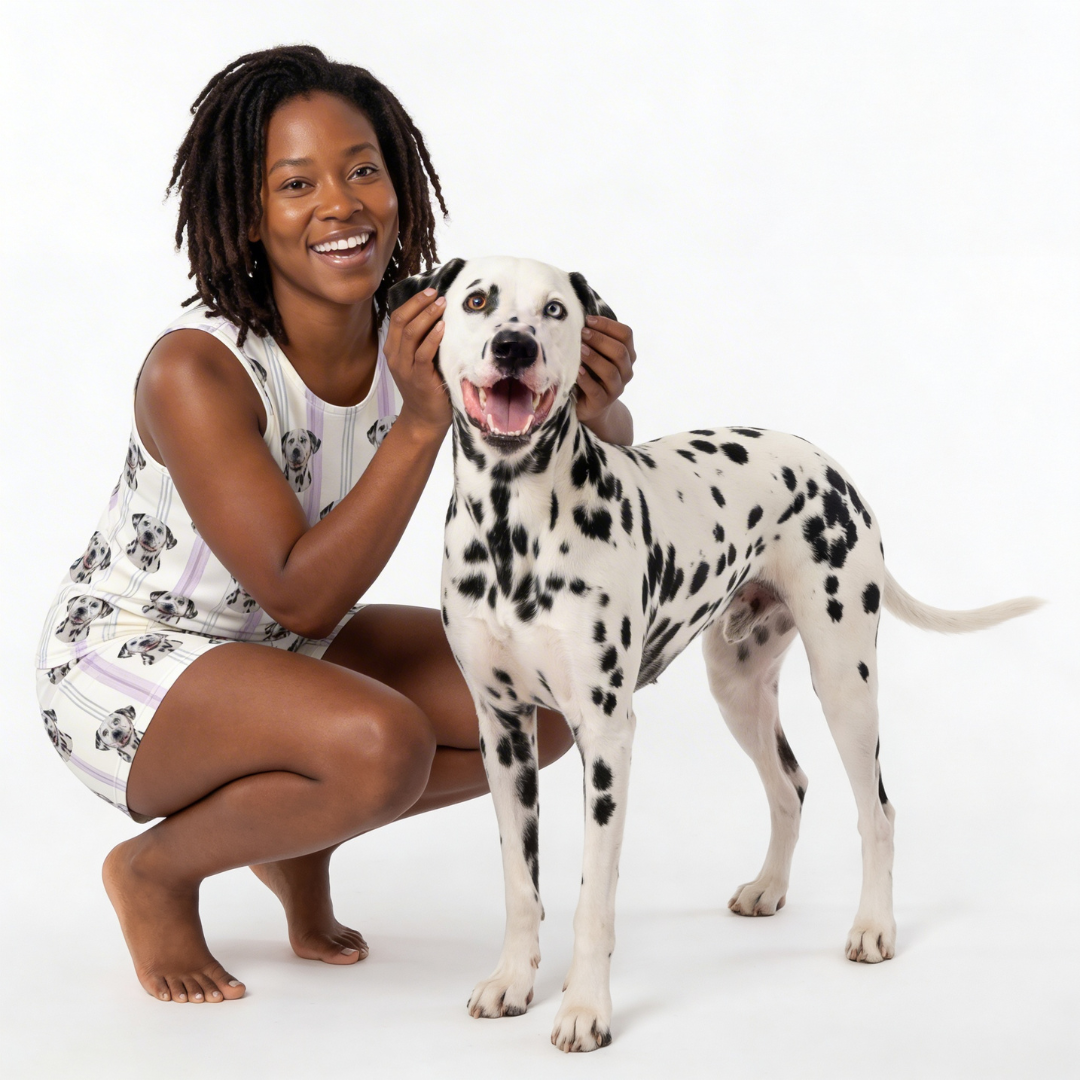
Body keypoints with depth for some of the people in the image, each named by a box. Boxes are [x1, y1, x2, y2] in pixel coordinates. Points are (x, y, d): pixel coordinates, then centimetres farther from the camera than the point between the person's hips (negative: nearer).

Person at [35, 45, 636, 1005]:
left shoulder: (425, 333, -13)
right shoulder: (195, 371, -29)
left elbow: (600, 458, -2)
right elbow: (303, 599, -31)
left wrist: (595, 403, -27)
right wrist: (421, 424, -39)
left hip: (284, 655, 7)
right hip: (124, 667, -7)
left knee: (544, 703, -6)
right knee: (381, 745, -32)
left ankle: (297, 836, 12)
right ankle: (158, 870, -4)